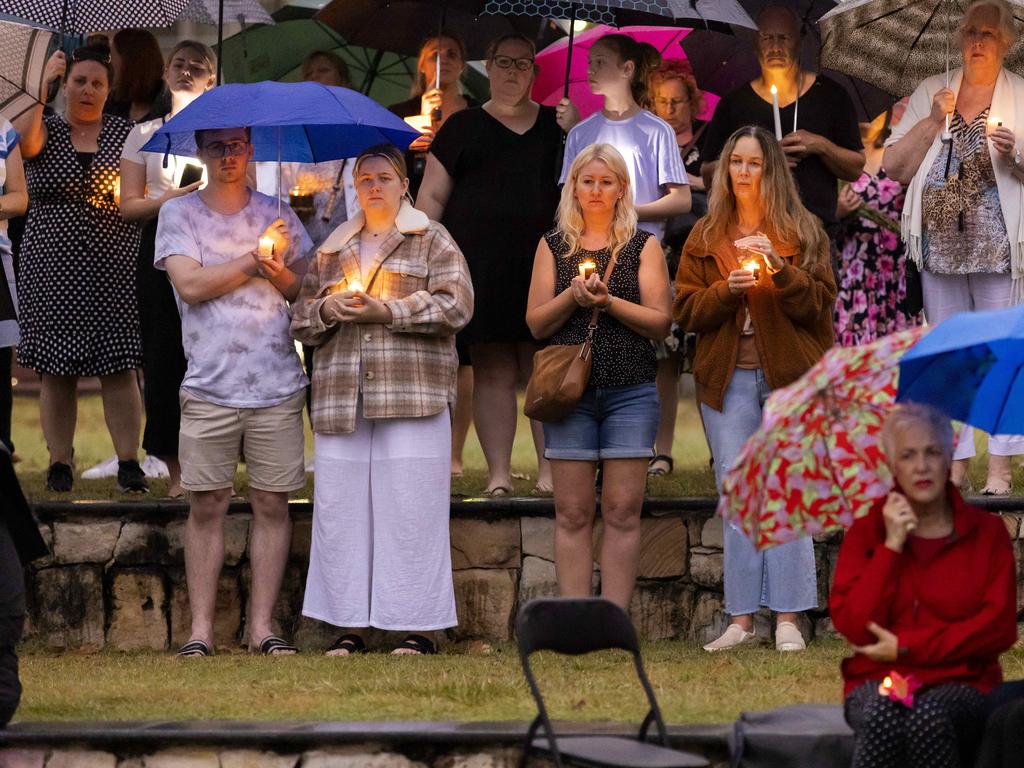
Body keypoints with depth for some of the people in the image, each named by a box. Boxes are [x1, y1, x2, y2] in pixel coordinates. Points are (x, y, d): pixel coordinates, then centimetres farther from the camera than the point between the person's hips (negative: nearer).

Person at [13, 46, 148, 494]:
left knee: (119, 367, -5)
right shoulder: (47, 131, 7)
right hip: (53, 267, 0)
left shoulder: (125, 133, 10)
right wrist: (44, 82, -12)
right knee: (56, 370, 0)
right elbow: (24, 137, -17)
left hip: (114, 267, 0)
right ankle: (59, 461, 7)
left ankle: (128, 461, -3)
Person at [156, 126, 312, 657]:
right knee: (206, 504, -3)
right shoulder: (178, 215, 6)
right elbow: (190, 284, -8)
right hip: (209, 385, -2)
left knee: (272, 503, 0)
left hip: (276, 386, 2)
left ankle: (261, 624, 4)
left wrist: (280, 275, -9)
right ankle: (200, 627, 1)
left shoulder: (276, 215, 13)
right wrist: (255, 260, -6)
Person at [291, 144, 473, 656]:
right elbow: (301, 321, 20)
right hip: (341, 397, 4)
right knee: (340, 508, -1)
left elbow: (456, 305, -5)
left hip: (413, 399, -4)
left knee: (412, 509, -7)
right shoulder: (331, 251, 21)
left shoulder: (432, 241, 8)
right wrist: (328, 310, -2)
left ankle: (419, 627, -3)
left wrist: (387, 311, -10)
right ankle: (350, 625, 4)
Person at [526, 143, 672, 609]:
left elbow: (661, 322, 0)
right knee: (572, 513, -2)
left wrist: (609, 301, -13)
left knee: (622, 511, -4)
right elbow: (536, 323, 7)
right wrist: (572, 296, -10)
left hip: (630, 391, -1)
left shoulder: (643, 247, 8)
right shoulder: (553, 246, 12)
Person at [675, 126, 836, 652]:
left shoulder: (801, 232, 7)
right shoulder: (705, 237, 13)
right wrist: (727, 288, -10)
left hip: (788, 375, -2)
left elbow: (819, 303, -1)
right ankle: (741, 621, 0)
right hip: (728, 379, 2)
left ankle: (788, 620, -6)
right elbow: (686, 309, 7)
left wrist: (778, 268, -15)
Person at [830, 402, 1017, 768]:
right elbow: (854, 627, -2)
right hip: (878, 683, 1)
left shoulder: (986, 531, 8)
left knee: (930, 717, -38)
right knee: (882, 715, -38)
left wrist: (906, 646, -7)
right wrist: (892, 547, -7)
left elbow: (999, 628, -2)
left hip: (960, 685, -1)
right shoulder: (866, 532, 10)